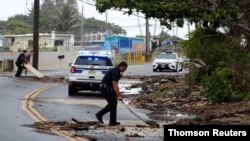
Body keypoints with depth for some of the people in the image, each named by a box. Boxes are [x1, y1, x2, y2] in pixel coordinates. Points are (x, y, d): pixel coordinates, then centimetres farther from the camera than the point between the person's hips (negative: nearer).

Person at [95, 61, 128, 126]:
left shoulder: (117, 71, 16)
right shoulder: (115, 72, -16)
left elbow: (115, 84, 22)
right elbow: (114, 84, -22)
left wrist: (118, 94, 20)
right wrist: (118, 96, -23)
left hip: (107, 88, 10)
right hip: (105, 88, -10)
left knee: (114, 103, 9)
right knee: (112, 103, -13)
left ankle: (112, 121, 10)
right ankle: (99, 114, -8)